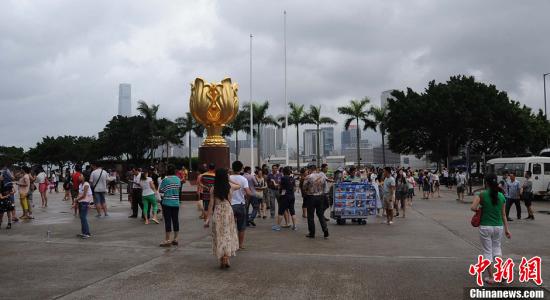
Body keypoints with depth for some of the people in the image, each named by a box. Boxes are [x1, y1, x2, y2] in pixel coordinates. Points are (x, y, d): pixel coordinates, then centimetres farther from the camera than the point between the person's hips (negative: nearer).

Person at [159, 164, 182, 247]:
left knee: (168, 221, -3)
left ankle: (167, 240, -1)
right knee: (175, 221, 9)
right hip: (176, 203, 5)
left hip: (167, 203, -5)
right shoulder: (178, 179, 5)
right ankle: (175, 239, 16)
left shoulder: (165, 180, -12)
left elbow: (161, 190, -7)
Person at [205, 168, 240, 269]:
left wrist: (207, 219, -1)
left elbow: (211, 204, -5)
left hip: (217, 213, 0)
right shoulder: (230, 186, -4)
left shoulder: (213, 189, -5)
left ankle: (221, 260, 13)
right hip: (228, 211, 0)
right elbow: (239, 186, 20)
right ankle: (226, 258, -2)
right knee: (228, 235, 10)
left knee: (219, 235, 10)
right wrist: (229, 180, 17)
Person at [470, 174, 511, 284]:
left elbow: (473, 207, -22)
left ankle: (491, 277, 12)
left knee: (487, 251, 8)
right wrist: (506, 229, 10)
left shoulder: (482, 195, -11)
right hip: (498, 226, 3)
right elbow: (503, 214, 4)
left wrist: (480, 208, -1)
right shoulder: (501, 196, 0)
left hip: (485, 227, -3)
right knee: (497, 247, 23)